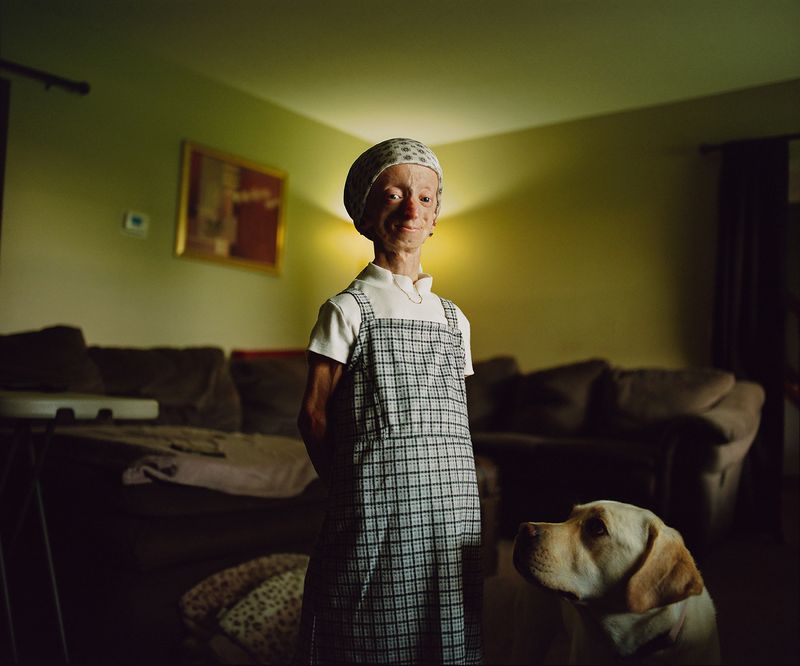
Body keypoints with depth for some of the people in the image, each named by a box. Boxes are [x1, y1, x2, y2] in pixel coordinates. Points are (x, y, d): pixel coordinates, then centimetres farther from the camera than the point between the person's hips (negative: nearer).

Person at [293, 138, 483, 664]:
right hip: (377, 512, -4)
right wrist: (347, 483, 1)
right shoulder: (348, 309, -2)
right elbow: (315, 412, -2)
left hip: (453, 509, 5)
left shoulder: (453, 318, 14)